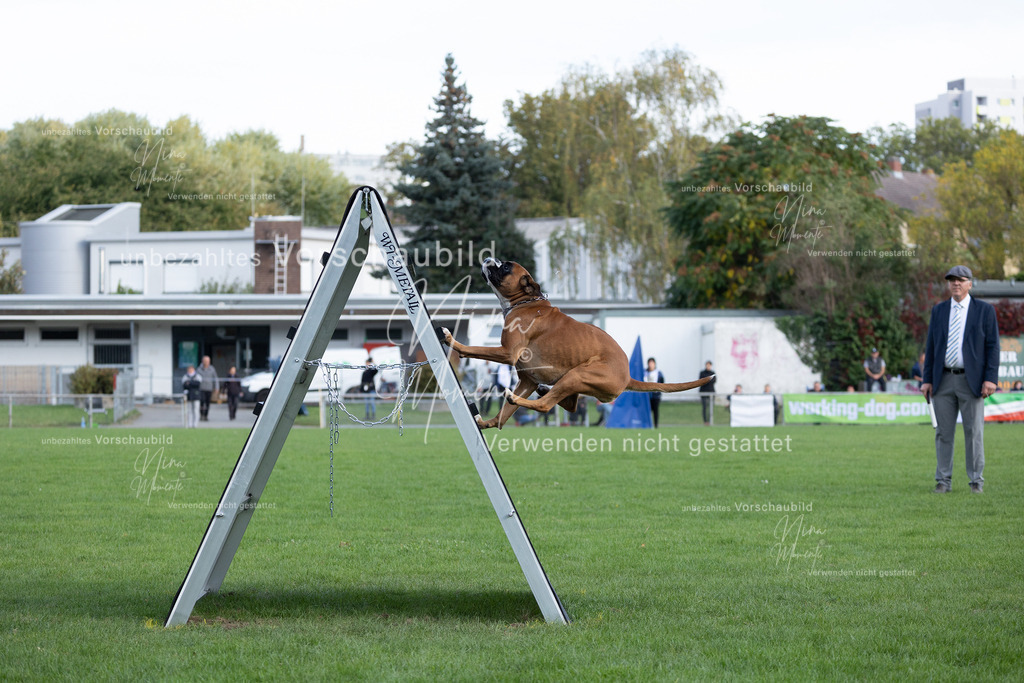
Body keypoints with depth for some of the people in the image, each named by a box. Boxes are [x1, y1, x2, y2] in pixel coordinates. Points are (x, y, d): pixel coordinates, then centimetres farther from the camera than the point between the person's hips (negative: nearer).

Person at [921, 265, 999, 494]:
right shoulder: (938, 311, 11)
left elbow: (992, 346, -1)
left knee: (974, 433, -1)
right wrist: (927, 380, 5)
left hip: (971, 381, -3)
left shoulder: (984, 310, 2)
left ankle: (976, 481, 6)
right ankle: (943, 481, 8)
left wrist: (991, 379, -11)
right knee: (943, 433, 3)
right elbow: (931, 347, 12)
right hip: (943, 381, 3)